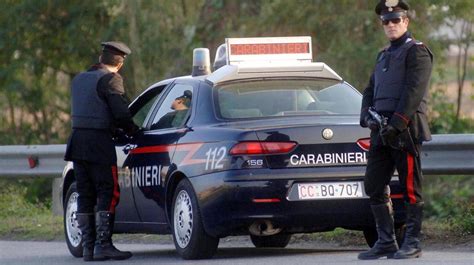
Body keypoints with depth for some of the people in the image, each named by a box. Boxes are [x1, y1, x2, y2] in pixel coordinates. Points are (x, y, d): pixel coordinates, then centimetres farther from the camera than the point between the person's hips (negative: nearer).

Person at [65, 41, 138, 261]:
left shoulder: (79, 79, 17)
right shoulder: (110, 79, -8)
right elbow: (121, 113, -15)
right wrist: (132, 130, 4)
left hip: (78, 141, 7)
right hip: (99, 143, -7)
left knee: (85, 196, 9)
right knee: (108, 194, -4)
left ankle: (88, 247, 8)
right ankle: (103, 245, -11)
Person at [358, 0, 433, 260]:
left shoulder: (417, 51, -3)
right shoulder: (383, 55, 23)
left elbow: (414, 91, -13)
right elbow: (370, 90, 21)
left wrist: (396, 124, -19)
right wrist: (367, 117, 1)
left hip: (405, 131, -8)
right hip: (381, 132, 8)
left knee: (410, 188, -4)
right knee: (374, 187, 5)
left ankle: (412, 243, 0)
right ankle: (386, 242, 12)